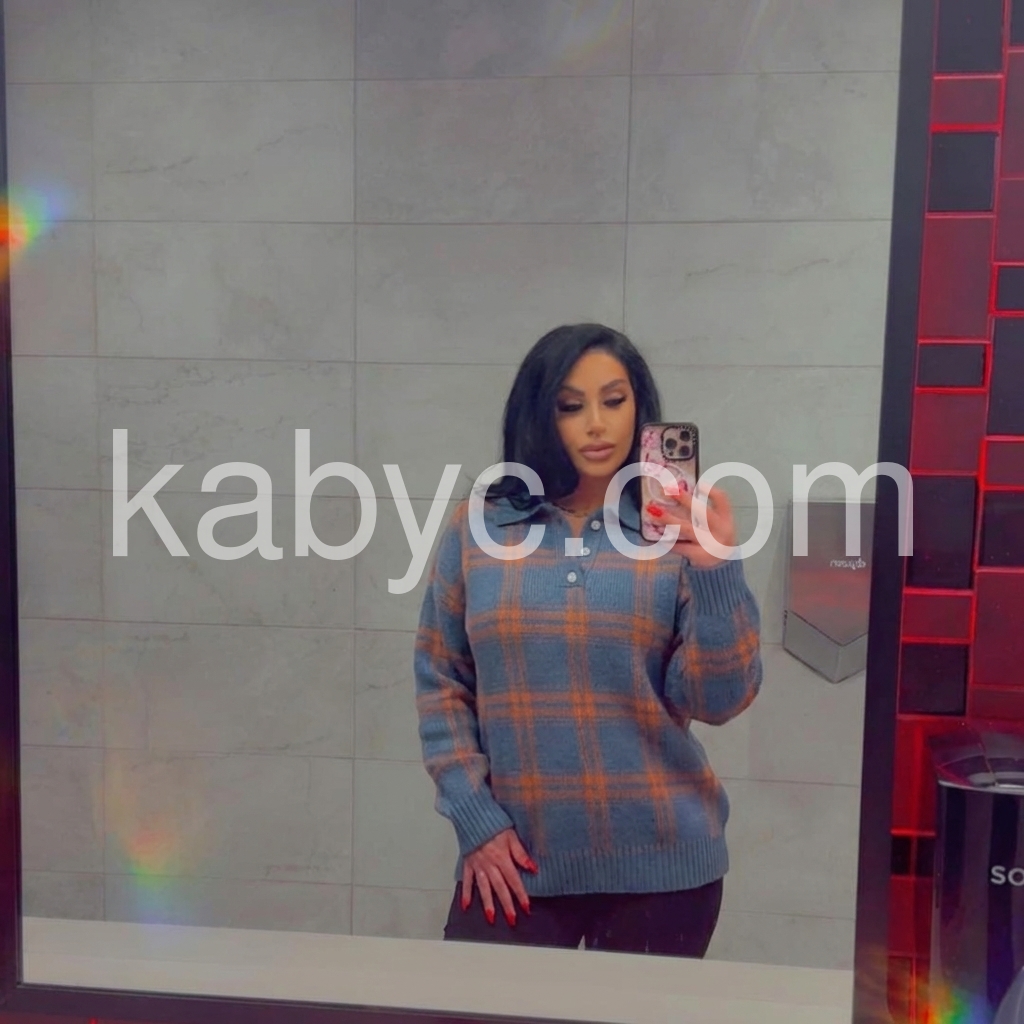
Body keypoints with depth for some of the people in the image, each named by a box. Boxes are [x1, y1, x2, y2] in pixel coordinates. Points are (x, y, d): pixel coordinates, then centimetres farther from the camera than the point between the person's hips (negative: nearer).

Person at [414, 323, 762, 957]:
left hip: (659, 860, 0)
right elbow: (440, 680, 2)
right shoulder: (478, 526, -2)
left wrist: (717, 573, -22)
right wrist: (475, 819, -3)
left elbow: (718, 701, -8)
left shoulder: (680, 532, -5)